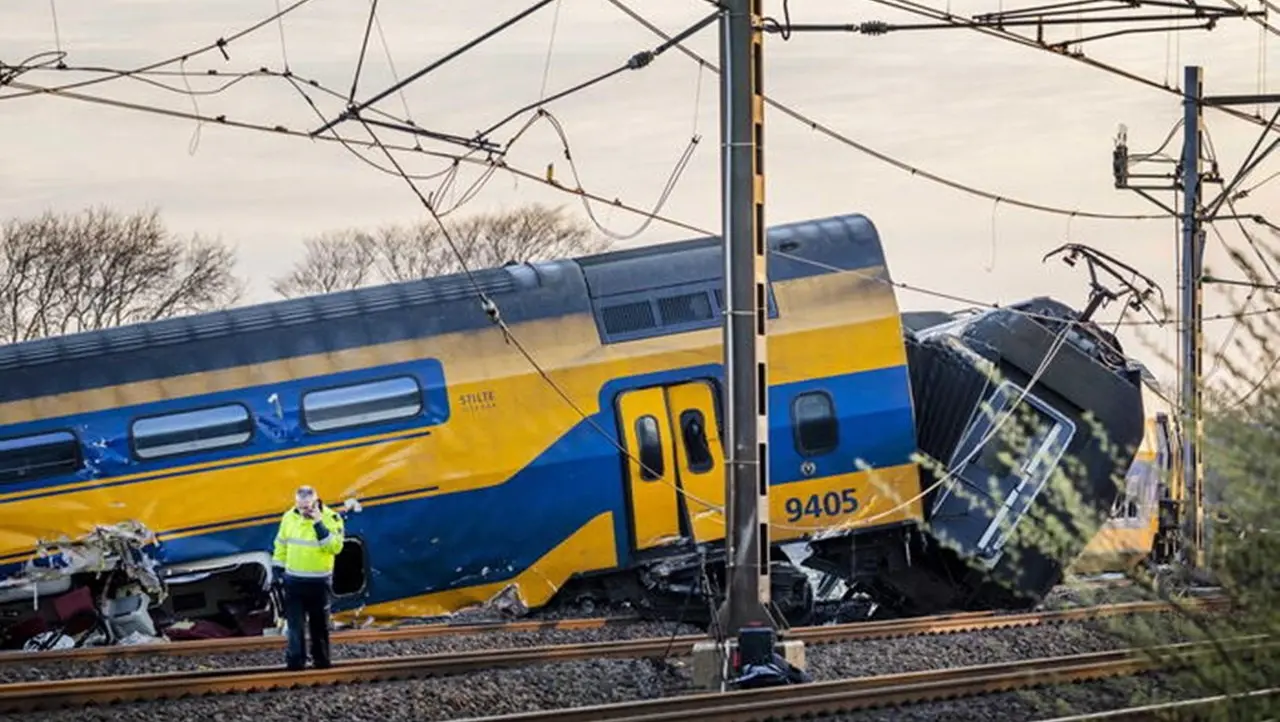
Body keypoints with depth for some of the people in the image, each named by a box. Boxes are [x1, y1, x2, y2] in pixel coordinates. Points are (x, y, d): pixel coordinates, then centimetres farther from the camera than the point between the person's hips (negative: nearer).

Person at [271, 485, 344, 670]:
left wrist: (319, 525, -27)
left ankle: (321, 659, 19)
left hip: (319, 582, -2)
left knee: (319, 624, 8)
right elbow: (281, 545, 12)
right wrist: (277, 570, 9)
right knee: (295, 622, -3)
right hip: (293, 580, 2)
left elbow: (335, 547, -23)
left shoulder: (330, 519, -10)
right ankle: (296, 659, -3)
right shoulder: (290, 517, 2)